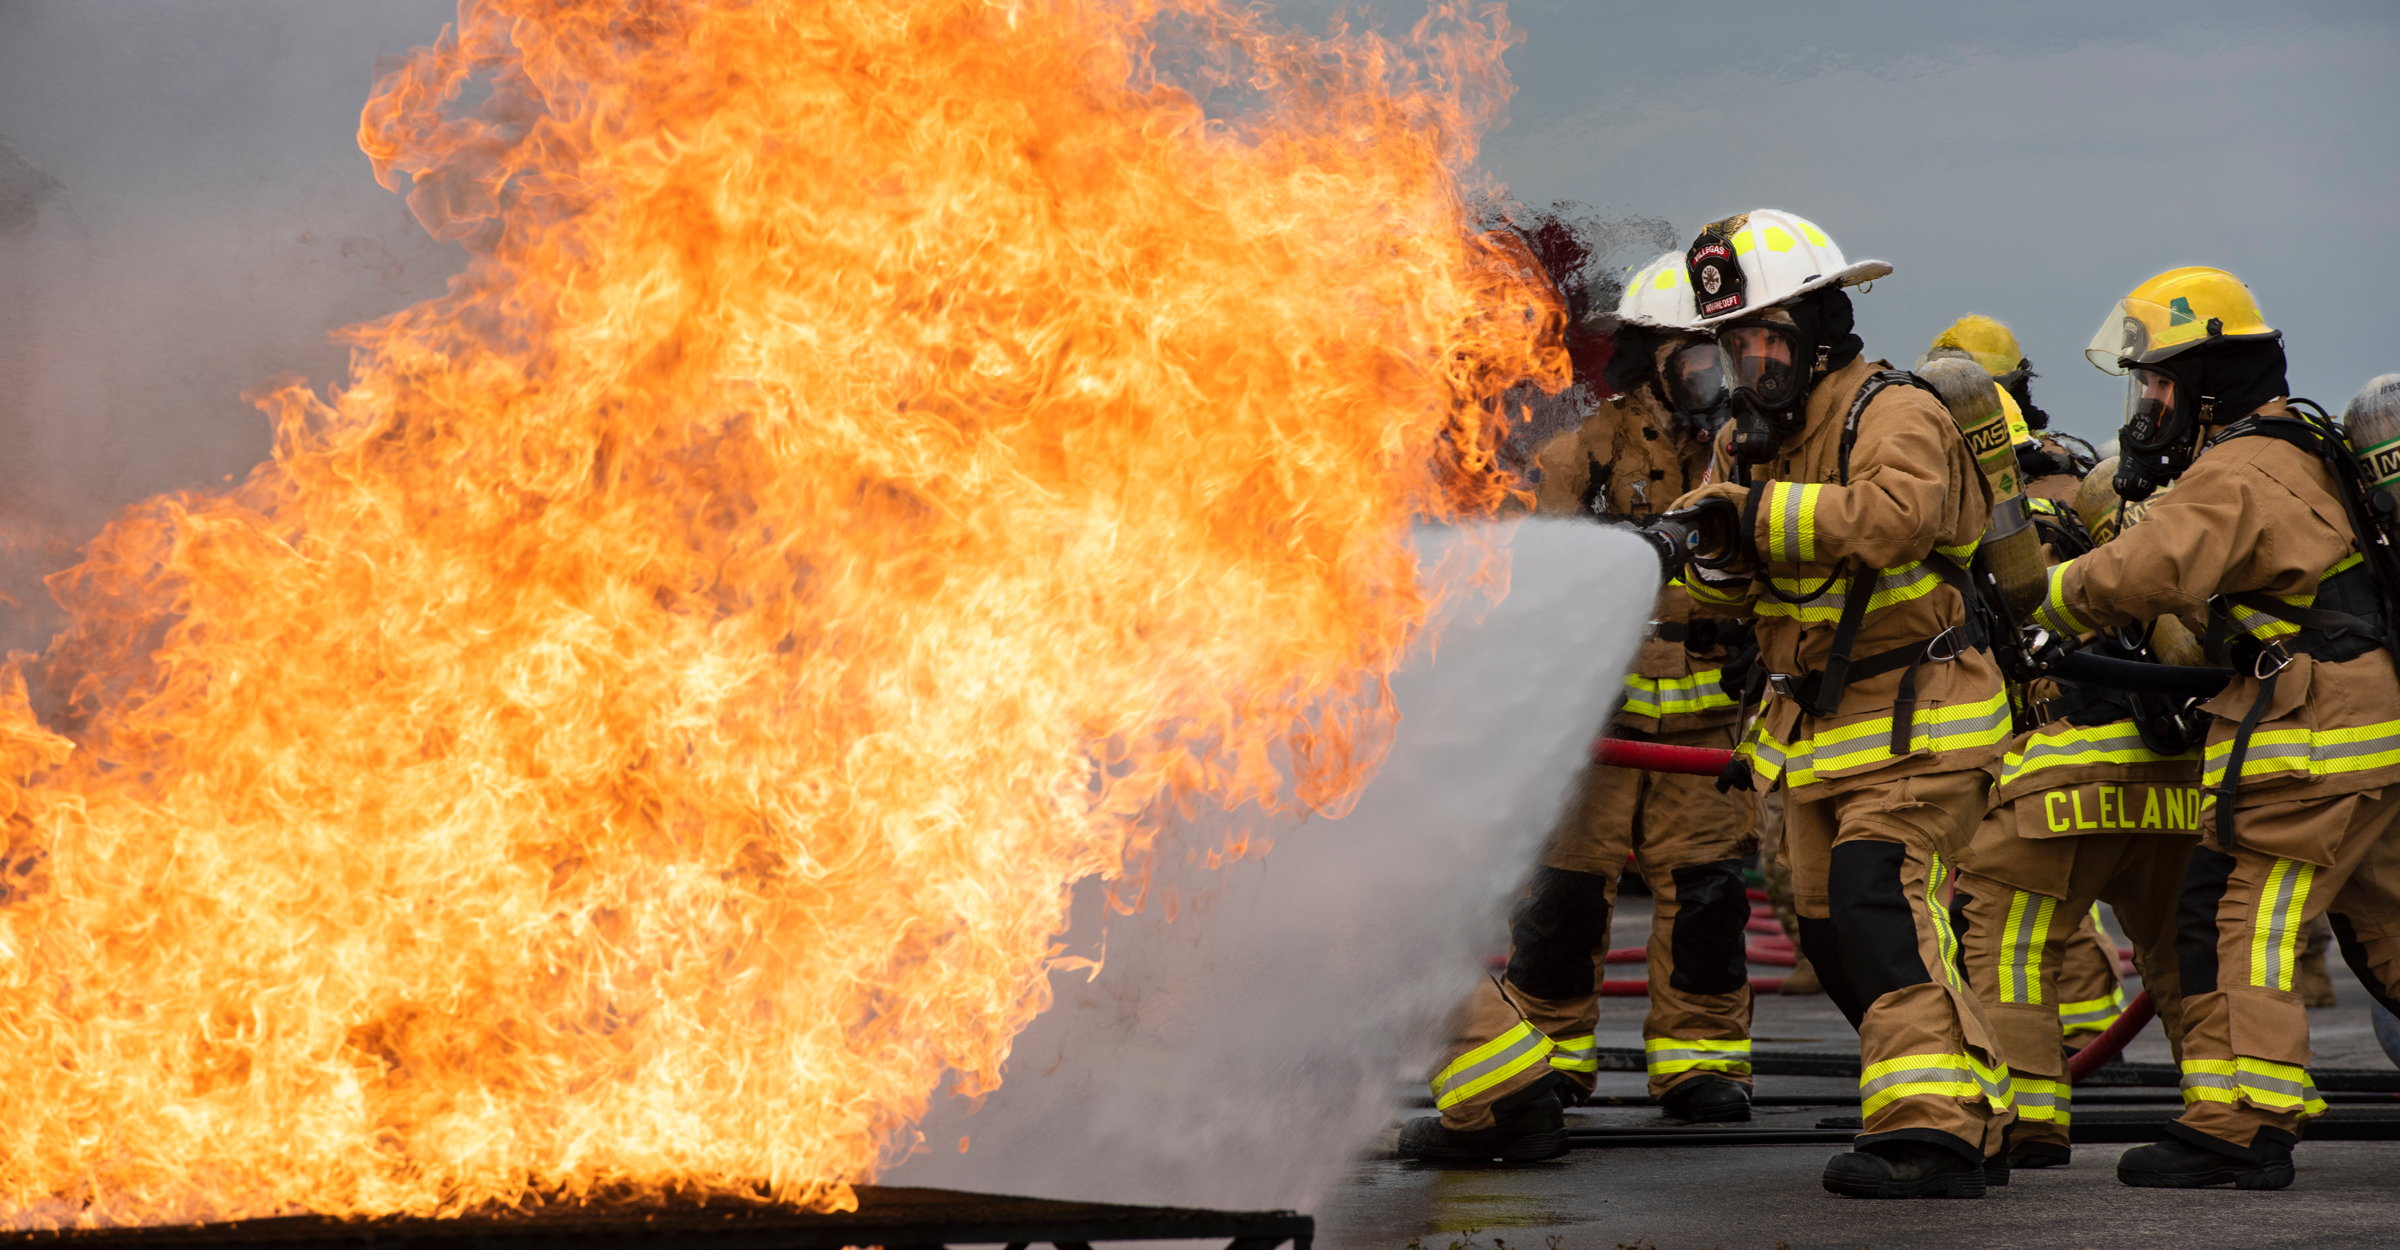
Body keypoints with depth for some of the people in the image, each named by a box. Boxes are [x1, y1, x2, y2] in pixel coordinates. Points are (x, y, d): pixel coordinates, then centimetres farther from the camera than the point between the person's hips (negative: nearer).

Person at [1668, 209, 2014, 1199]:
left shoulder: (1895, 416, -16)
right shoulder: (1749, 437, 10)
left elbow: (1893, 515, -37)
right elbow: (1721, 591, 5)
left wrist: (1759, 512, -38)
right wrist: (1715, 553, -19)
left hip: (1916, 718, -9)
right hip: (1815, 726, 9)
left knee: (1881, 901, -23)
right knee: (1829, 930, 12)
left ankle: (1933, 1129, -29)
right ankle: (1974, 1098, 26)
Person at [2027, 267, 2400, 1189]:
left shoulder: (2235, 475, -15)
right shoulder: (2295, 450, 19)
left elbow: (2147, 572, -29)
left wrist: (2045, 598, -13)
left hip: (2312, 739, -10)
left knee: (2239, 916, -10)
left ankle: (2237, 1124, -14)